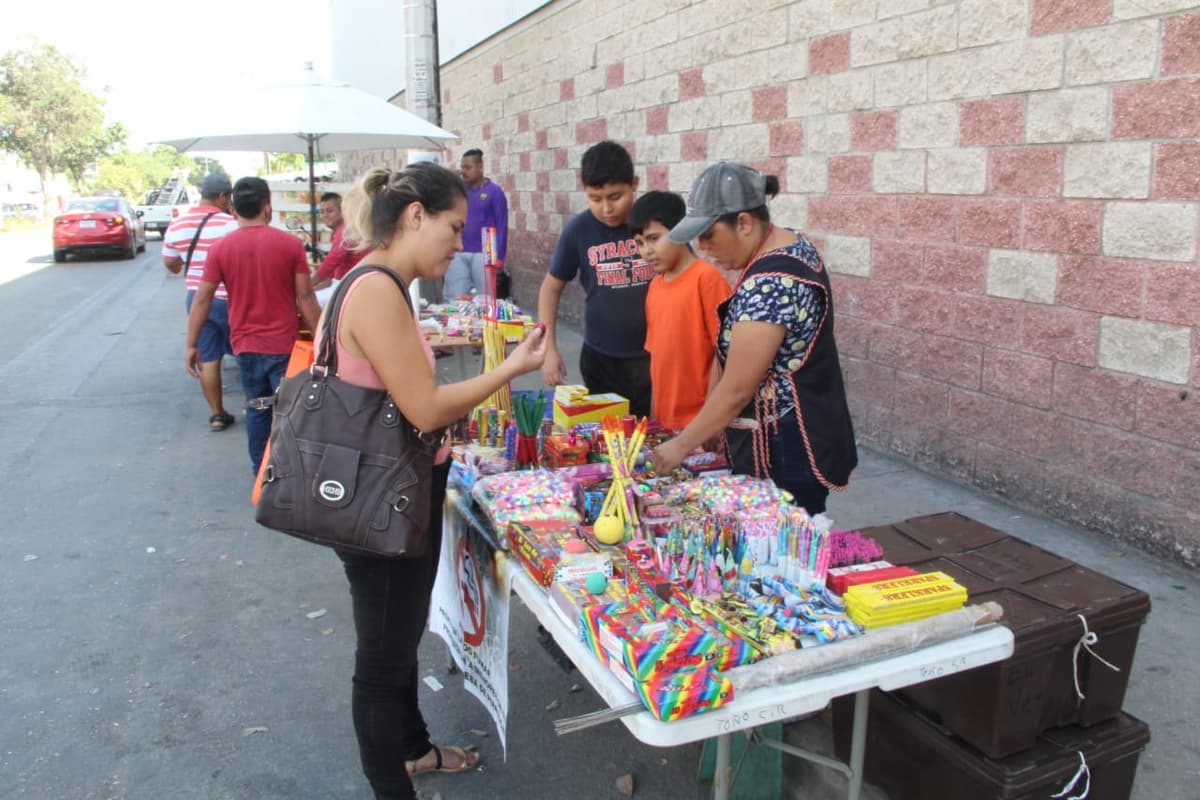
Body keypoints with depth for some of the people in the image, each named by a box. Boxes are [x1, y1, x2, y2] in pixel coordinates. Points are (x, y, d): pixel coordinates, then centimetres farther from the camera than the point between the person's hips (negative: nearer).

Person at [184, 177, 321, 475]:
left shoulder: (221, 248, -2)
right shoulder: (290, 243, -7)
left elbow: (202, 299, -2)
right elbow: (305, 298, -7)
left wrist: (191, 345, 5)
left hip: (245, 345, 3)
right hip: (283, 345, -3)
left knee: (257, 410, 17)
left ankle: (261, 469, 26)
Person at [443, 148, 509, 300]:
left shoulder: (494, 191, -1)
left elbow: (501, 226, -3)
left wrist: (499, 257, -9)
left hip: (483, 254, -3)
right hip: (457, 254, 3)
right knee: (453, 300, 2)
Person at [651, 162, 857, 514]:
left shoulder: (770, 285, -26)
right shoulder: (789, 245, 5)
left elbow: (736, 390, -23)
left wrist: (680, 446, -11)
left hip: (787, 452, -10)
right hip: (792, 440, 10)